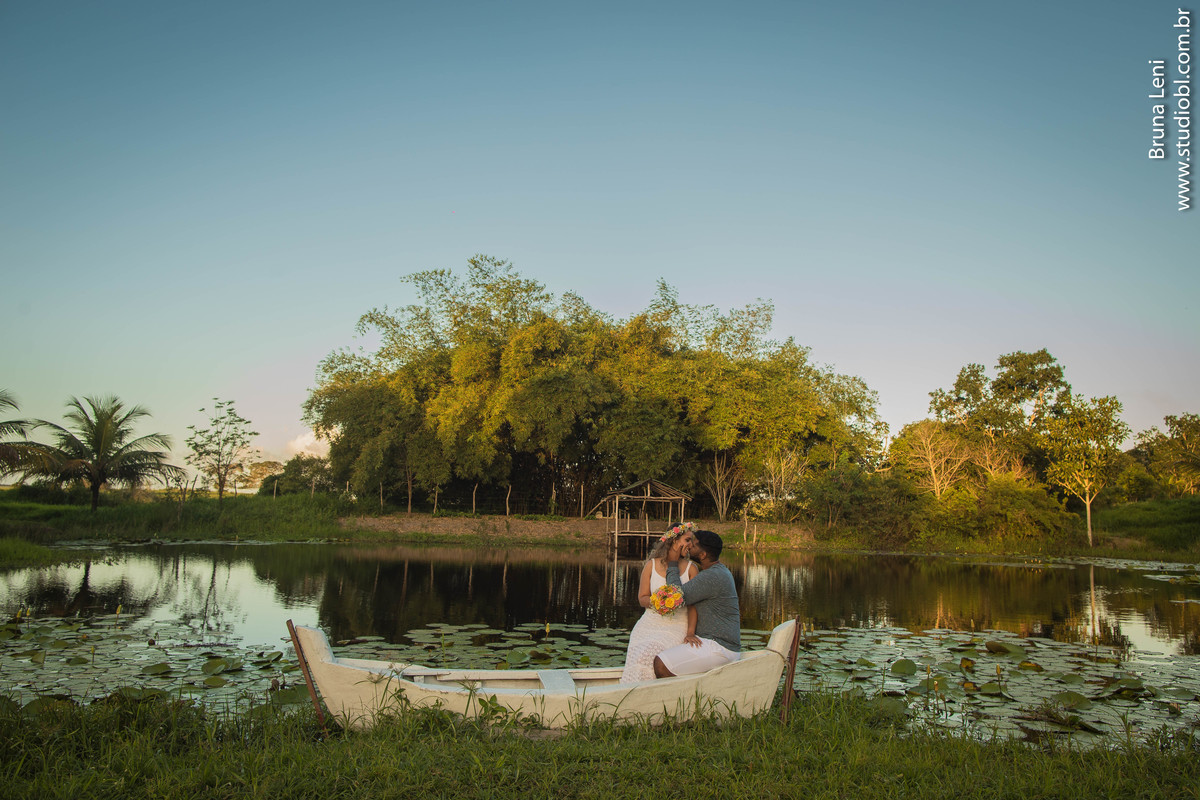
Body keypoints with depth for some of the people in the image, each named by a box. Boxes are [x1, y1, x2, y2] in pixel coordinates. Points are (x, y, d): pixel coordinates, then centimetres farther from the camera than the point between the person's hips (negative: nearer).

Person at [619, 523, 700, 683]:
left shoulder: (691, 569, 4)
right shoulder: (652, 565, 8)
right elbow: (642, 598, 7)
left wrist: (690, 633, -15)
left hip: (677, 626, -2)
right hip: (651, 622, 2)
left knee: (650, 654, -29)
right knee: (638, 656, -27)